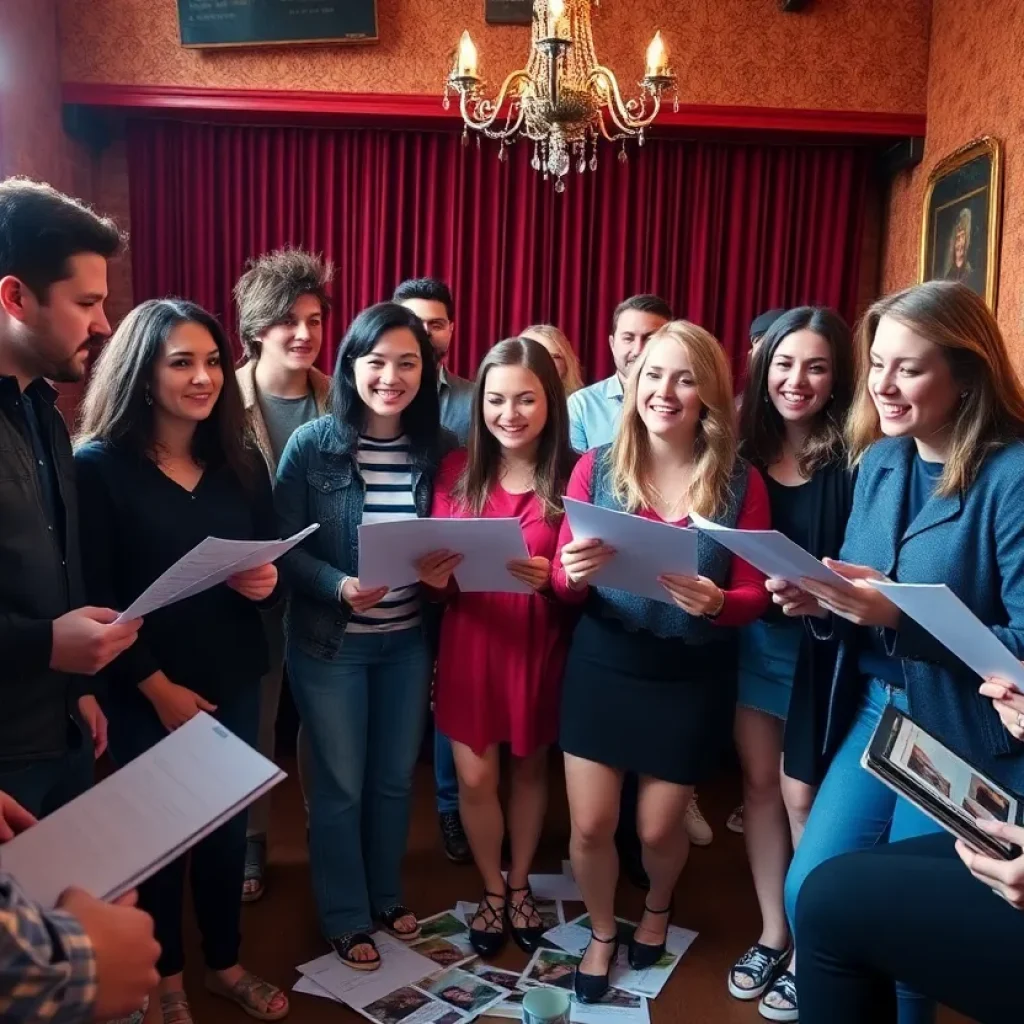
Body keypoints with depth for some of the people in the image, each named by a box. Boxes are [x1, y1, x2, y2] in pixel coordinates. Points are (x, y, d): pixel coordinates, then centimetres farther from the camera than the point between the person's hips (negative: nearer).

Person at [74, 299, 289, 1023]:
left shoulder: (241, 462, 4)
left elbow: (274, 567, 9)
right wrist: (158, 687, -15)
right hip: (145, 692, -4)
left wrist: (266, 584, -15)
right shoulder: (98, 465, -10)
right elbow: (94, 597, -12)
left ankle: (226, 963, 37)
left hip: (235, 681, 4)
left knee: (230, 824, 15)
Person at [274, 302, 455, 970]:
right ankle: (345, 917, 33)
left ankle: (388, 895, 42)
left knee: (396, 777, 18)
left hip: (409, 642, 3)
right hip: (330, 644, -3)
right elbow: (282, 549, -11)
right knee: (341, 785, 12)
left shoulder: (440, 449, -4)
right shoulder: (312, 445, -12)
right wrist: (340, 587, -26)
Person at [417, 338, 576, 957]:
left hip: (540, 644, -1)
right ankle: (493, 891, 34)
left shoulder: (574, 475, -11)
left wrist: (549, 578, -29)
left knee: (531, 767, 17)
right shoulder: (458, 471, -3)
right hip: (471, 640, 2)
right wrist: (433, 576, -21)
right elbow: (439, 566, 1)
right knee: (474, 777, 6)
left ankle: (520, 885, 42)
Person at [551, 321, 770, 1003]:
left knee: (659, 827, 14)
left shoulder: (741, 483, -9)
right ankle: (603, 933, 39)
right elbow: (562, 583, -3)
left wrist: (716, 603, -27)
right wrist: (575, 572, -26)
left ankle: (658, 908, 51)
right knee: (590, 825, 7)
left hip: (693, 680, 0)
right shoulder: (597, 468, -7)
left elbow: (755, 595, -6)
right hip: (602, 668, 1)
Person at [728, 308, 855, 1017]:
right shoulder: (746, 451, 1)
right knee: (759, 782, 12)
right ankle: (772, 935, 30)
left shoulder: (854, 460, -11)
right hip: (751, 635, 4)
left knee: (803, 795, 4)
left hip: (821, 643, -4)